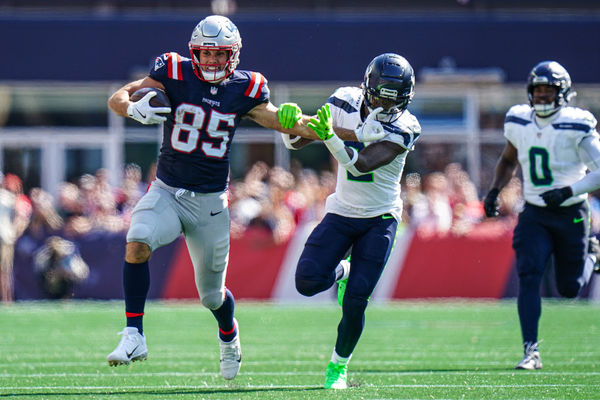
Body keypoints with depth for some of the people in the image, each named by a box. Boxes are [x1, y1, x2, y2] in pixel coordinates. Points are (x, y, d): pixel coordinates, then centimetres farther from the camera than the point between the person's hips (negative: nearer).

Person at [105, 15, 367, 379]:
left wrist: (353, 134, -3)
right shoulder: (175, 74, -8)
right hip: (167, 192, -1)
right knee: (137, 244, -30)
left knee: (212, 294, 9)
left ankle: (230, 338, 44)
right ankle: (134, 336, -21)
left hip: (210, 202, 1)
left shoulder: (244, 90, -3)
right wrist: (136, 109, -34)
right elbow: (117, 99, -10)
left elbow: (286, 123, 5)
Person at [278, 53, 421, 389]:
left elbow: (362, 164, -31)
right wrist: (291, 124, -27)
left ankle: (339, 366, 11)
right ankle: (341, 271, 24)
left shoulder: (403, 128, -18)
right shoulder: (345, 103, -8)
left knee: (356, 300, -11)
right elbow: (297, 141, -3)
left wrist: (330, 137, -46)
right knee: (308, 281, -13)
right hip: (342, 212, 3)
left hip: (380, 219, -3)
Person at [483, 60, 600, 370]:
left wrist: (569, 190, -30)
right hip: (534, 213, 3)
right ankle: (531, 351, -13)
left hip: (570, 213, -3)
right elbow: (508, 160, 18)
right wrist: (494, 190, 4)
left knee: (570, 288, 7)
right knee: (529, 275, -16)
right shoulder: (518, 122, -1)